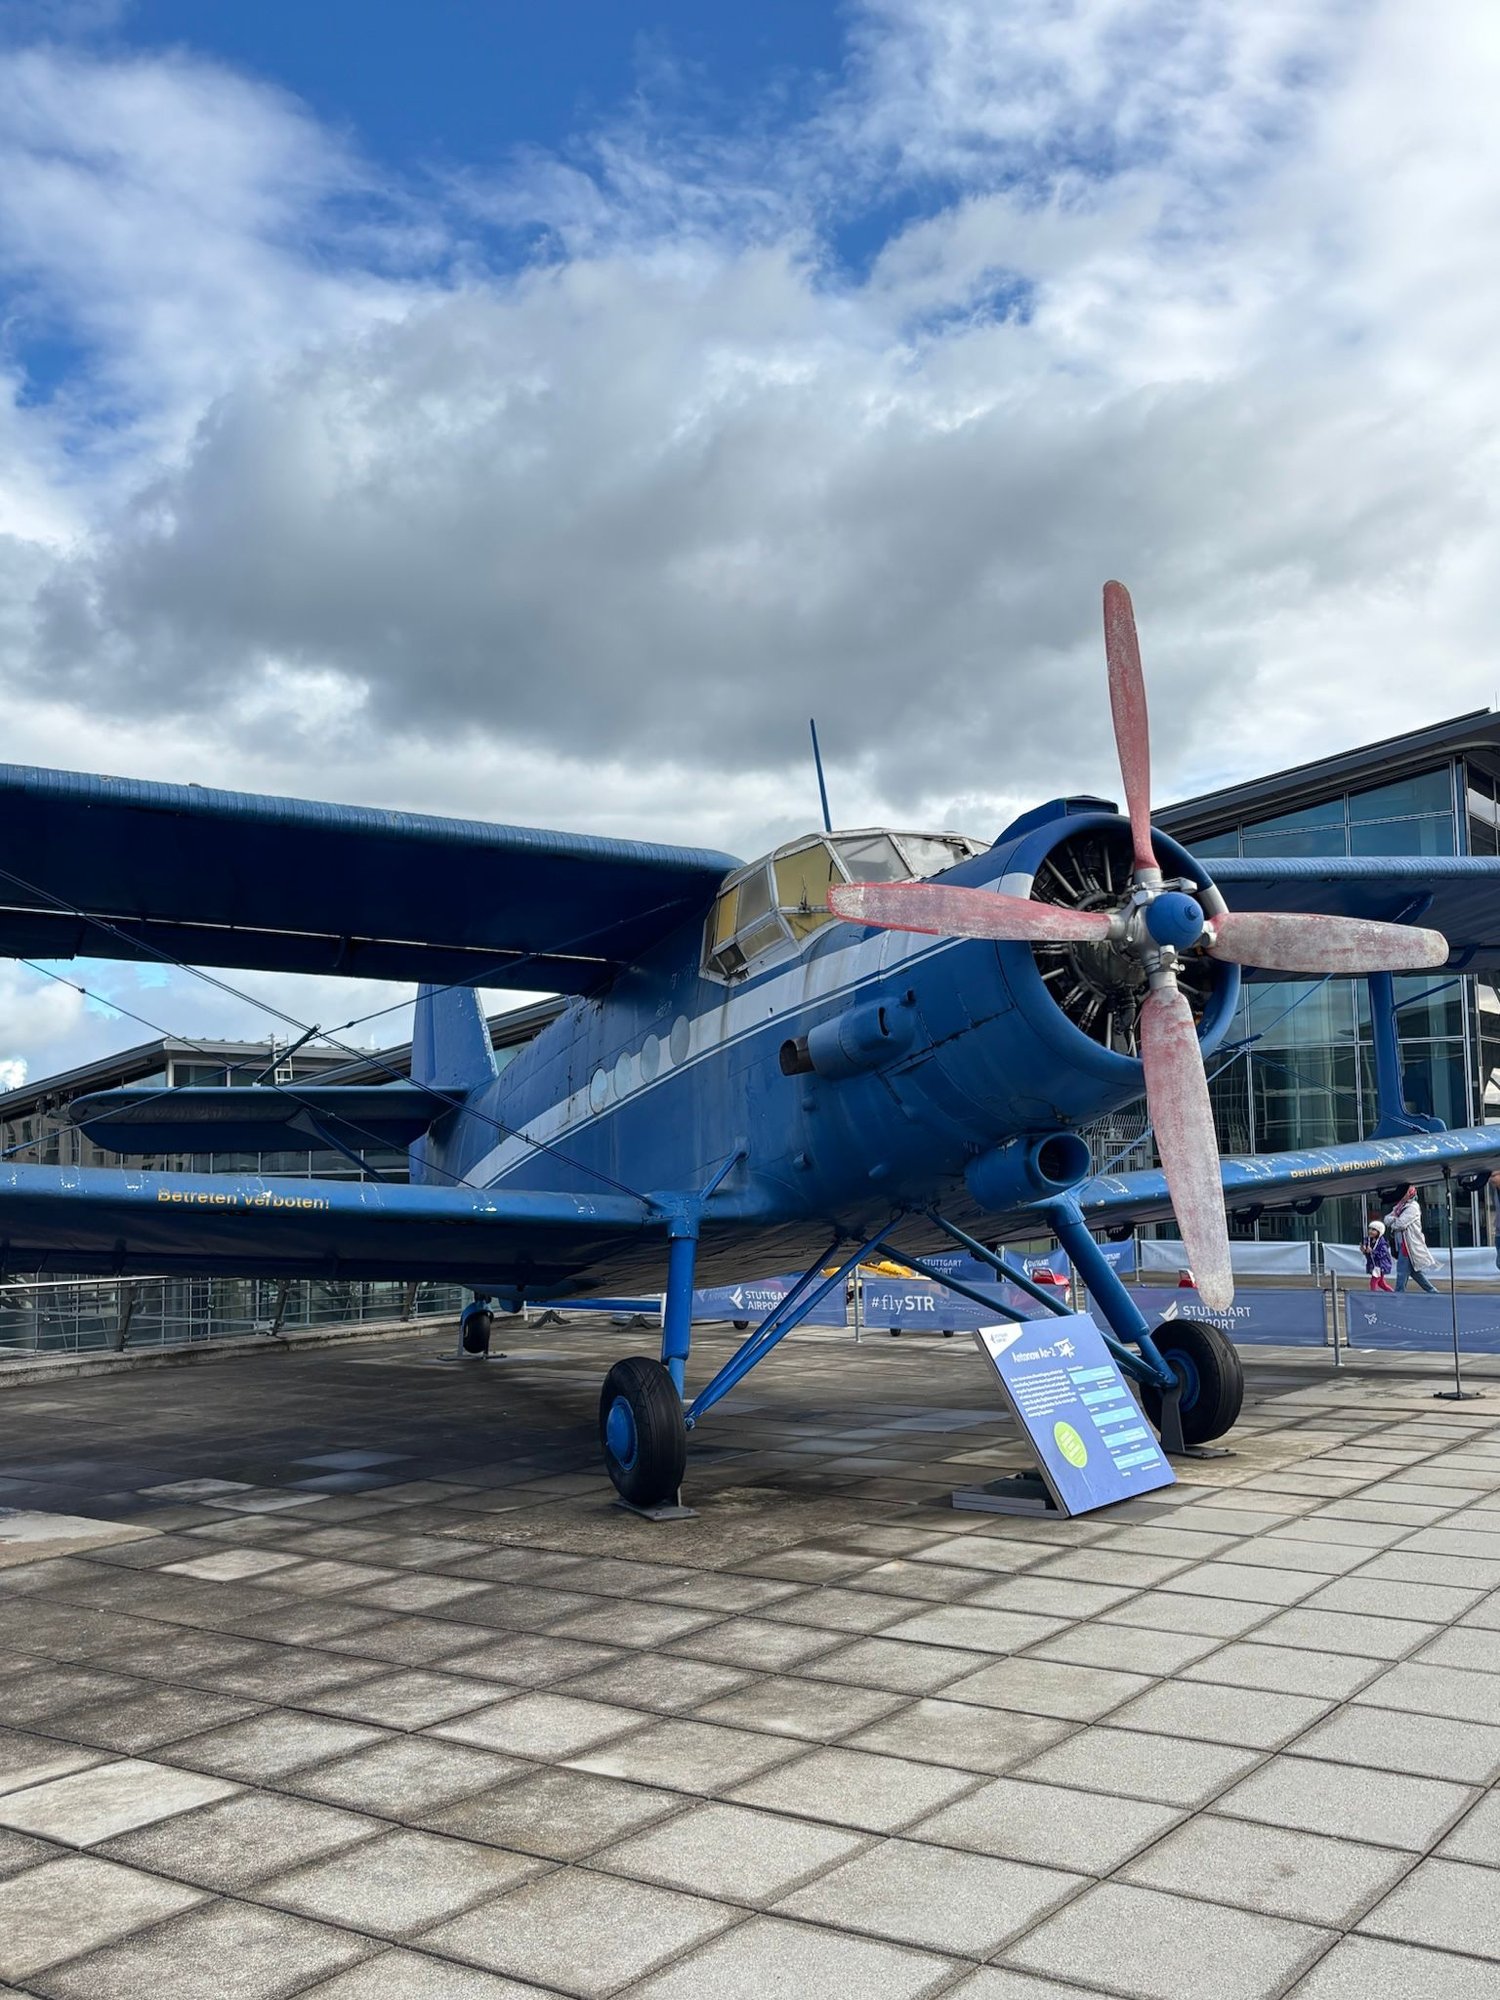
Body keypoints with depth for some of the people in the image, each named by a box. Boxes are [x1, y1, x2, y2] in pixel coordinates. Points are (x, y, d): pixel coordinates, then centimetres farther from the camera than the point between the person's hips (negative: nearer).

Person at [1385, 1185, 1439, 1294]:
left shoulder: (1413, 1207, -11)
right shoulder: (1399, 1207, 16)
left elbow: (1400, 1224, -20)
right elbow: (1387, 1219, 9)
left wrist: (1392, 1222, 0)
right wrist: (1394, 1219, -12)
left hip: (1409, 1245, -9)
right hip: (1401, 1244, 9)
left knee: (1402, 1272, -6)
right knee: (1416, 1272, 13)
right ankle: (1433, 1292, 20)